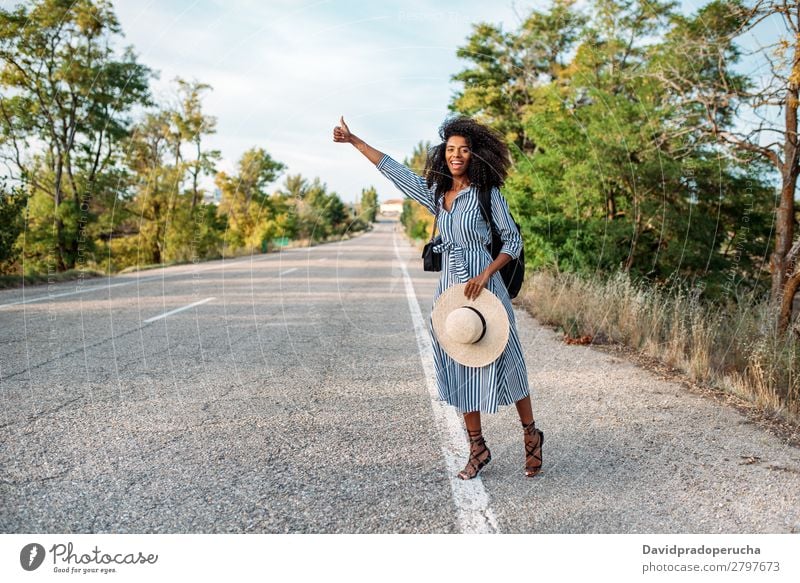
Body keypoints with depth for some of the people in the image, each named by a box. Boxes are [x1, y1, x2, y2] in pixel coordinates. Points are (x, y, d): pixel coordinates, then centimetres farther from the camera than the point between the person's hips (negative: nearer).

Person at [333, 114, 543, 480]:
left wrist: (485, 274, -16)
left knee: (502, 363, 1)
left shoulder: (487, 193, -4)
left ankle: (531, 436, 22)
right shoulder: (436, 193, 10)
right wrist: (354, 141, 18)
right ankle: (477, 449, 18)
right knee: (459, 369, 7)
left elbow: (513, 240, -3)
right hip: (450, 289, 5)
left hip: (483, 286, -5)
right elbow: (393, 169, 16)